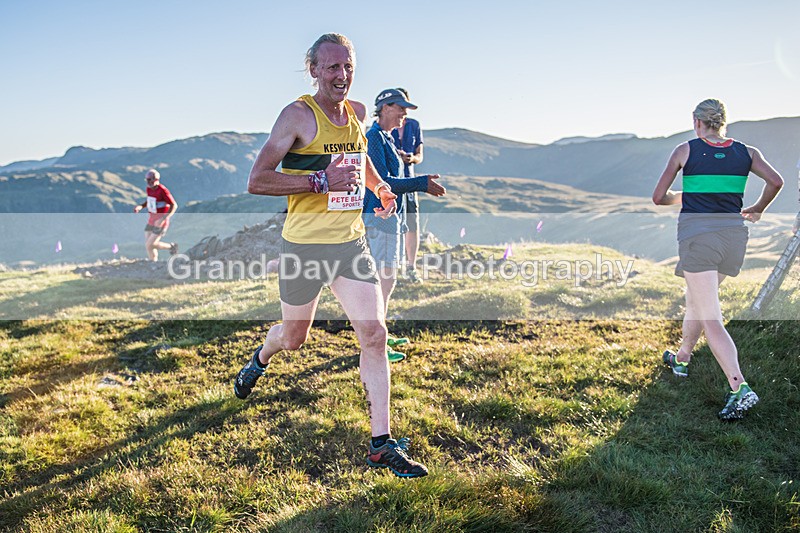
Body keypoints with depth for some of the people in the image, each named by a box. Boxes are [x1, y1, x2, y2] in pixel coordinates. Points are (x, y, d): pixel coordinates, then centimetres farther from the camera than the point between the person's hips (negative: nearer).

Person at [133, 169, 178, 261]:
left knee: (149, 245, -8)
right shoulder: (149, 188, 2)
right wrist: (140, 206, -2)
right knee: (148, 245, 8)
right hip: (152, 220, 8)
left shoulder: (163, 190, -23)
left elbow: (174, 205, -21)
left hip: (161, 222, -8)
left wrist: (163, 219, -30)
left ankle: (171, 246, 14)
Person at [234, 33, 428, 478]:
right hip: (305, 245, -4)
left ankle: (383, 444, 1)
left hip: (352, 242, 5)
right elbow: (257, 181, -16)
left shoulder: (357, 112, 9)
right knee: (294, 337, 14)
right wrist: (320, 182, -22)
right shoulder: (298, 115, -11)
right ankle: (260, 359, 52)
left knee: (375, 334, -6)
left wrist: (379, 185, 18)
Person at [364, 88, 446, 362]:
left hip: (392, 214, 10)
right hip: (380, 215, -10)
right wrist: (421, 183, -21)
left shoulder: (387, 138, 18)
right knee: (386, 279, -7)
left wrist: (422, 184, 14)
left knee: (387, 278, 15)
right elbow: (382, 182, -21)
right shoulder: (374, 137, -13)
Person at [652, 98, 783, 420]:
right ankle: (681, 359, 41)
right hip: (733, 234, 5)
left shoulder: (685, 150, 0)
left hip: (697, 235, -5)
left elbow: (659, 197, 1)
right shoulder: (746, 152, 8)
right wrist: (756, 210, 14)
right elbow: (775, 181, -4)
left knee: (710, 319, -7)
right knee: (696, 301, 25)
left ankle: (740, 388, -19)